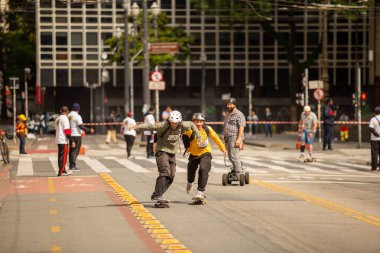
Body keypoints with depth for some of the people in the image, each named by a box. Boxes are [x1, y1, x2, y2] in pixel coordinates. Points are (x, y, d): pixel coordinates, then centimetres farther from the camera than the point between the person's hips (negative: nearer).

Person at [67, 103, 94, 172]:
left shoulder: (68, 116, 10)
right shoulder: (77, 116, -13)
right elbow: (81, 126, -19)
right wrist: (89, 130, -12)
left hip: (70, 135, 7)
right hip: (77, 135, -7)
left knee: (71, 150, 12)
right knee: (75, 151, -4)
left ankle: (71, 166, 15)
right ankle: (73, 166, -7)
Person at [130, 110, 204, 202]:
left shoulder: (182, 126, -4)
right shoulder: (164, 125, -20)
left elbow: (191, 124, 16)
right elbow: (150, 126, -31)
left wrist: (198, 137, 19)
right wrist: (137, 127, -44)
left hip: (172, 153, 7)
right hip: (162, 151, -7)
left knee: (171, 176, 5)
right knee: (165, 172, -23)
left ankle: (156, 195, 11)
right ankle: (157, 195, -26)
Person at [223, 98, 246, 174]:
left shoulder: (239, 114, -7)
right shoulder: (227, 115, 21)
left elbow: (241, 127, -14)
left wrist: (239, 139, -22)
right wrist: (225, 138, 21)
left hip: (235, 139, -9)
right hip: (228, 138, 9)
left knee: (234, 156, -14)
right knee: (230, 157, 10)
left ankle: (239, 173, -12)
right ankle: (235, 170, 20)